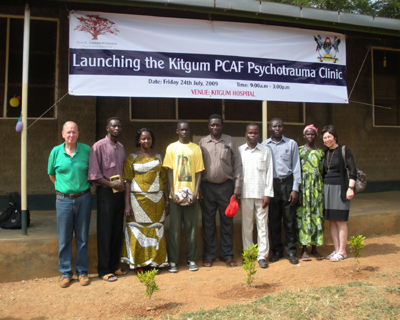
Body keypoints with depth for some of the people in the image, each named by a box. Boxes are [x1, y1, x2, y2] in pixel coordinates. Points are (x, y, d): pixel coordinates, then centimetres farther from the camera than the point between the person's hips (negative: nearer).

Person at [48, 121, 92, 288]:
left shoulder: (86, 150, -2)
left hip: (83, 198, 0)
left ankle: (82, 271, 20)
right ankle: (65, 273, 19)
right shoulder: (56, 151, 0)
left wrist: (86, 186, 4)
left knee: (82, 237, 8)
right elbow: (51, 174, 12)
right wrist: (63, 187, 7)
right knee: (64, 238, 6)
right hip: (63, 199, 0)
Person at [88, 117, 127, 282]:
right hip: (106, 193, -6)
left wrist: (124, 185, 7)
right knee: (105, 232, -1)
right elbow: (93, 174, -12)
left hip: (119, 193, 6)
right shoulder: (98, 147, -6)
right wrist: (111, 184, -16)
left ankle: (114, 266, 22)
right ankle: (104, 270, 10)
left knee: (117, 231, 11)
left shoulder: (121, 147, 14)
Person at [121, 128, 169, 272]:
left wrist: (167, 200, 6)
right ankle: (138, 263, 11)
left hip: (157, 199, 3)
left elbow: (164, 179, 11)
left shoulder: (158, 157, 11)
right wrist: (127, 204, -10)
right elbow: (127, 181, -4)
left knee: (156, 229, 6)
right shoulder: (132, 158, 1)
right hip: (138, 199, -3)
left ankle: (155, 261, 18)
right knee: (138, 230, 0)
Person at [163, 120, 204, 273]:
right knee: (175, 228, 3)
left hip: (191, 194, 1)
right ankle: (173, 261, 12)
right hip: (176, 194, -1)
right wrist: (172, 193, -9)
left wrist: (196, 193, -7)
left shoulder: (196, 148, 7)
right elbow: (170, 171, 1)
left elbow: (198, 172, 4)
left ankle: (191, 259, 18)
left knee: (191, 227, 7)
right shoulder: (172, 147, 5)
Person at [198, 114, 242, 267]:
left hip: (226, 186, 0)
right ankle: (209, 255, 17)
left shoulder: (230, 141, 4)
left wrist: (237, 186, -3)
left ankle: (227, 255, 18)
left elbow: (237, 164, 4)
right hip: (207, 186, 0)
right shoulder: (202, 142, 5)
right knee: (208, 222, 6)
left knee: (227, 221, 6)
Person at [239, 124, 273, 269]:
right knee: (246, 225, 5)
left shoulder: (266, 150, 7)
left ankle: (262, 255, 9)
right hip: (245, 193, 0)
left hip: (261, 193, 0)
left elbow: (269, 172, 4)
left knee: (262, 225, 2)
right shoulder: (239, 151, 6)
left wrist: (268, 194, -3)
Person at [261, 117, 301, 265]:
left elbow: (296, 167, 4)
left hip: (287, 183, 0)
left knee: (290, 219, 1)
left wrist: (295, 189, -3)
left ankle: (291, 251, 13)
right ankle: (277, 251, 17)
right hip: (271, 184, 1)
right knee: (274, 219, 5)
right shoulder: (264, 145, 6)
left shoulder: (291, 144, 6)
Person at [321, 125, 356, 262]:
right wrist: (322, 188, 15)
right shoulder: (324, 153, 12)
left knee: (340, 221, -2)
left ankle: (342, 251, 6)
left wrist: (350, 188, -14)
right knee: (331, 221, 7)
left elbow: (352, 170, -7)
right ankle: (336, 249, 14)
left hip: (340, 188, -6)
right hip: (327, 188, 6)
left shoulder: (344, 150, -4)